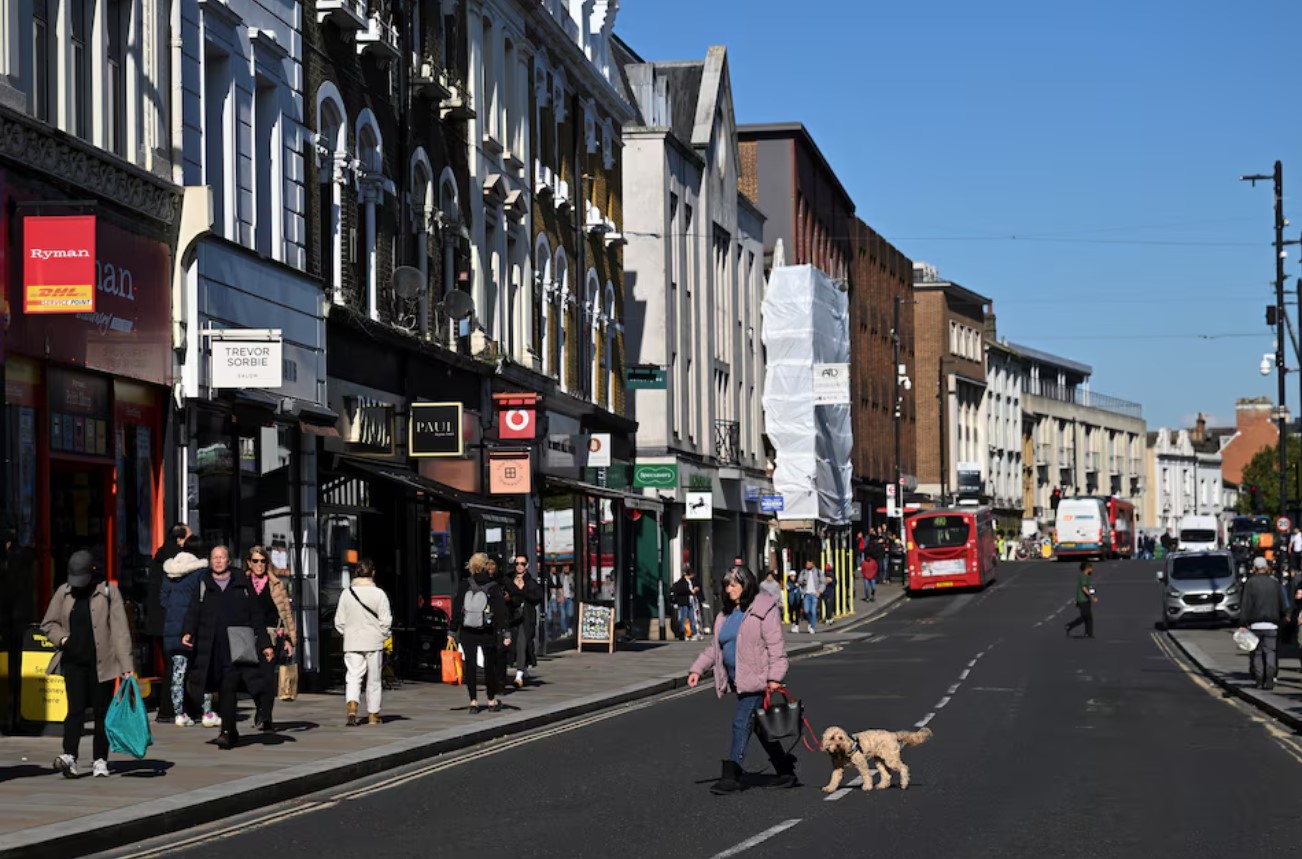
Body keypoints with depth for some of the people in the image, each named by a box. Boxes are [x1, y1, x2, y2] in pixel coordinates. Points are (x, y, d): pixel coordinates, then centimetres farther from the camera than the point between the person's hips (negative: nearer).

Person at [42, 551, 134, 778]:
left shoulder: (108, 591, -3)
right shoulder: (64, 593, 6)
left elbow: (119, 629, -6)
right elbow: (48, 624, 17)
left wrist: (127, 665, -11)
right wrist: (61, 638, -5)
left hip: (101, 663, -2)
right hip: (73, 661, 2)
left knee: (102, 712, 4)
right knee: (75, 709, -9)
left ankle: (100, 760, 12)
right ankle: (69, 756, -18)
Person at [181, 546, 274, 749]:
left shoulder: (242, 583, 11)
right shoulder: (203, 584, 14)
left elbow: (255, 615, 13)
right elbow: (194, 611, 5)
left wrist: (264, 644, 9)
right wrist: (188, 632, -14)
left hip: (236, 644, -2)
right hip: (211, 644, 2)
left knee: (229, 686, -15)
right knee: (222, 689, 5)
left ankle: (226, 732, -18)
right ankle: (232, 732, 17)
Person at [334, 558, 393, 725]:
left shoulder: (346, 593, -1)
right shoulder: (378, 594, -9)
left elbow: (339, 621, 3)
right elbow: (385, 621, -8)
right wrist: (383, 635, 8)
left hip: (352, 643, 2)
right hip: (374, 642, -1)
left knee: (353, 676, 1)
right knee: (374, 679, 10)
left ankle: (352, 707, -22)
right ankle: (373, 714, 18)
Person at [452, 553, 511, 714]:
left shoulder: (464, 585, -4)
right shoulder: (493, 587, -6)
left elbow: (456, 608, -2)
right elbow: (501, 611, -7)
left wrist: (452, 631, 3)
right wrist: (505, 633, -6)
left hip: (467, 633, 0)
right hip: (488, 633, 0)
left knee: (470, 666, 5)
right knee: (490, 664, 12)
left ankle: (473, 701, 1)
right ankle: (492, 700, 18)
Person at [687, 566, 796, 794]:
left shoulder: (763, 610, -9)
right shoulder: (726, 615, 16)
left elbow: (775, 645, -14)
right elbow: (714, 647, 22)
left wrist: (775, 676, -21)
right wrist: (698, 669, 11)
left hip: (758, 678, -9)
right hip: (739, 680, 9)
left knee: (741, 721, -14)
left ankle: (731, 776, -14)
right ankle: (786, 772, 23)